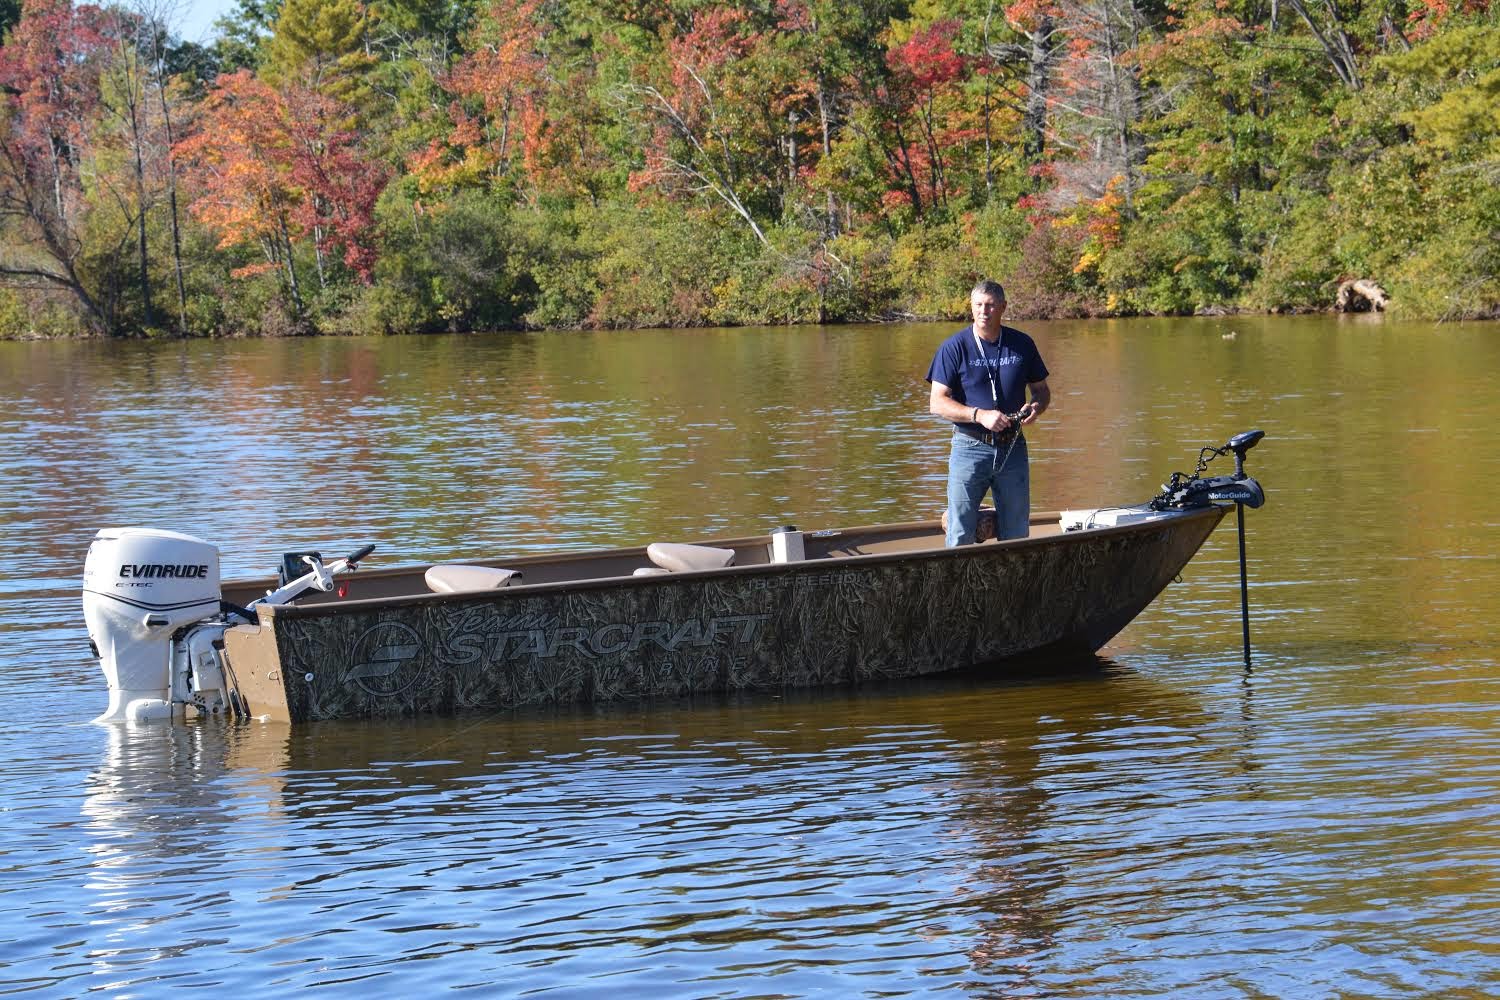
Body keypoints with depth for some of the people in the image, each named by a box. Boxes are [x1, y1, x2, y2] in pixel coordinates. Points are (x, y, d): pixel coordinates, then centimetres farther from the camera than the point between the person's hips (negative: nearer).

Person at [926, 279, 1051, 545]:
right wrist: (980, 415, -21)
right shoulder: (954, 348, -4)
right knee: (960, 537, -5)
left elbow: (1042, 390, 16)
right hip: (970, 448, -3)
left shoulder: (1022, 344, 5)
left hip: (1013, 449, 3)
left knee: (1017, 536, 8)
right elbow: (937, 403, -8)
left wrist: (1036, 407, -8)